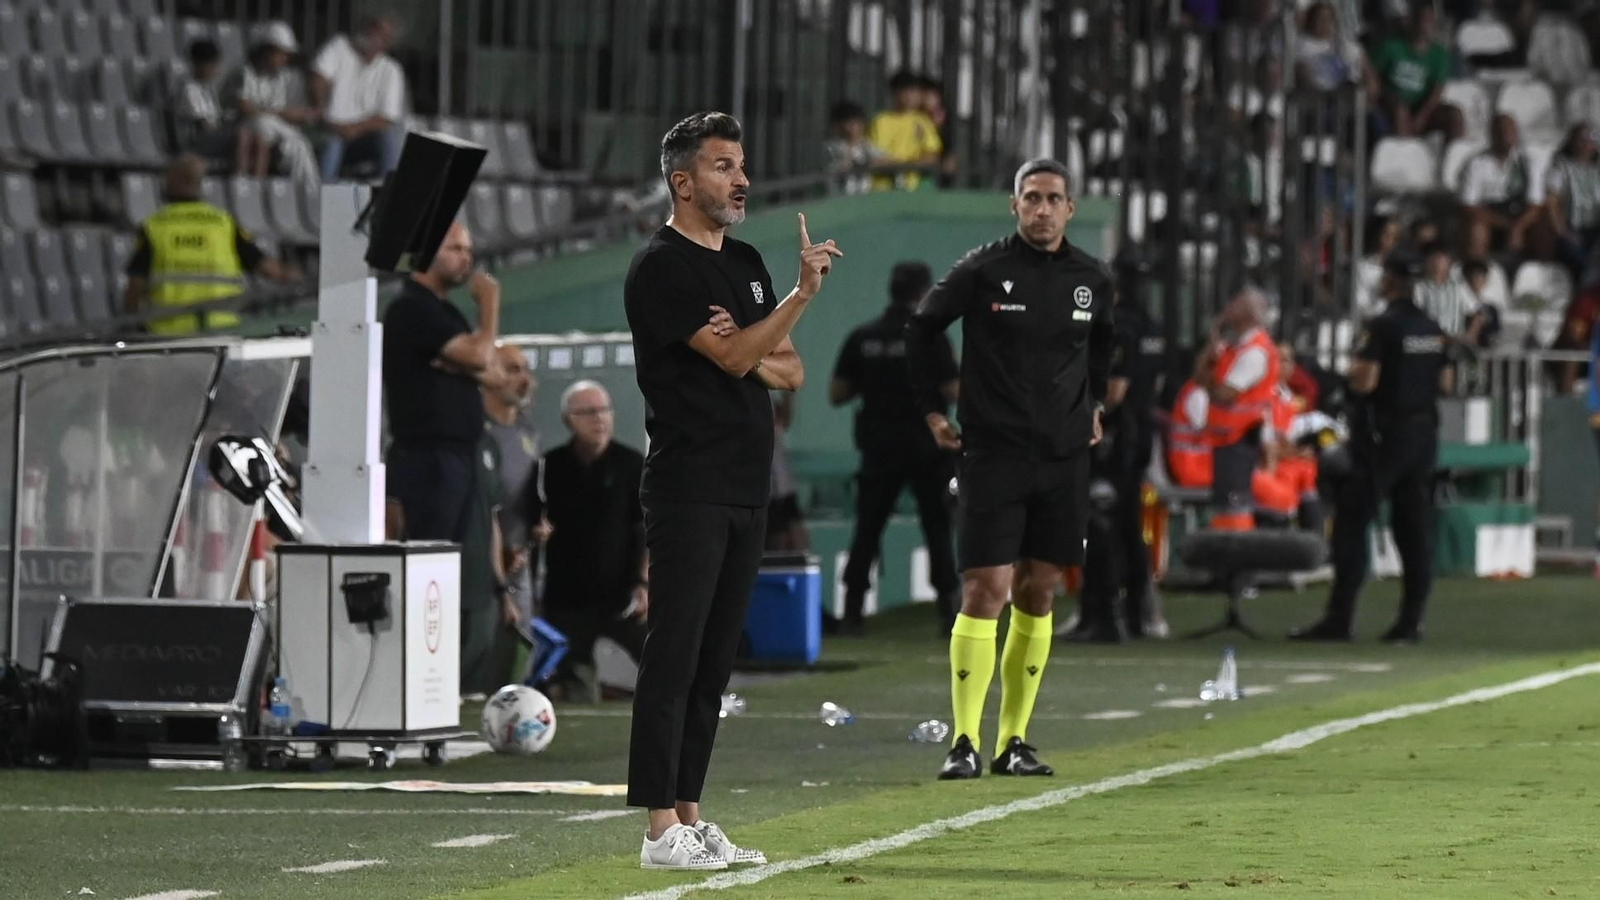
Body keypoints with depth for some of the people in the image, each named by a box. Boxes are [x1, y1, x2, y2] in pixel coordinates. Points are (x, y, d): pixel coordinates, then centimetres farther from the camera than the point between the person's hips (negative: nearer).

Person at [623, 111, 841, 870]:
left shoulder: (746, 263, 18)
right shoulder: (661, 268, -8)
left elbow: (789, 371, 16)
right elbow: (735, 359, -17)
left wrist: (750, 355, -6)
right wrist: (802, 295, -27)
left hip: (747, 491, 9)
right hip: (689, 488, -9)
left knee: (714, 663, 10)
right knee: (673, 657, -10)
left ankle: (690, 819, 14)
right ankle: (662, 830, -11)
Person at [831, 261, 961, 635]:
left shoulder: (862, 338, 2)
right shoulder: (932, 338, -9)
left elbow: (837, 394, 2)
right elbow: (954, 392, -13)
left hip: (879, 446, 3)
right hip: (926, 446, -3)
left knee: (867, 529, 8)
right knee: (937, 528, 5)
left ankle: (852, 610, 3)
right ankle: (948, 608, 1)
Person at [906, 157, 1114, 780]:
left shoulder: (1092, 280, 6)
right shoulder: (982, 272, -6)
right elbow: (921, 330, 7)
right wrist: (931, 410, 6)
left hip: (1063, 459, 4)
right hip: (992, 455, -4)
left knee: (1038, 595, 6)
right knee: (986, 591, -10)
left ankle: (1014, 740, 12)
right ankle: (965, 743, -9)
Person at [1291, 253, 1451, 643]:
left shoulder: (1383, 327, -15)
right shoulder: (1433, 330, 8)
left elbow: (1364, 381, -20)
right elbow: (1445, 384, 13)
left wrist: (1356, 366, 0)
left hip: (1383, 434, -7)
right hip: (1423, 432, 7)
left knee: (1351, 523, -4)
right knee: (1414, 527, 9)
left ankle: (1339, 618, -9)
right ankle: (1411, 621, 8)